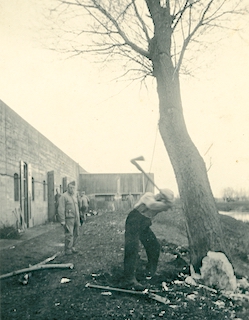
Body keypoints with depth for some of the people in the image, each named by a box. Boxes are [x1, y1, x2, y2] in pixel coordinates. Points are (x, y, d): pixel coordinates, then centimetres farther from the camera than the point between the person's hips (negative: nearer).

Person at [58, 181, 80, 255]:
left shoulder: (74, 197, 18)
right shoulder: (63, 196, -7)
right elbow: (61, 209, -12)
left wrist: (78, 219, 20)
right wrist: (62, 221, -17)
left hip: (75, 218, 8)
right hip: (68, 219, -8)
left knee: (76, 234, 9)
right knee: (69, 234, -9)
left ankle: (72, 247, 21)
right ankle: (67, 250, -2)